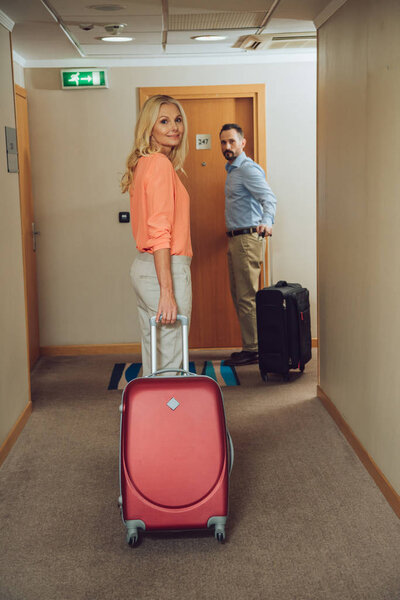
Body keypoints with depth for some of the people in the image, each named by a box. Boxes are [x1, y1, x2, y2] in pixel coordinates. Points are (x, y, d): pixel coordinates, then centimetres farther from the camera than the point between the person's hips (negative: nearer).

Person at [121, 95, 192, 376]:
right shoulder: (160, 164, -13)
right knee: (169, 361, -3)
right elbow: (160, 232, -20)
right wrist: (167, 291, -24)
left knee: (153, 360, 15)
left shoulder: (145, 163, 16)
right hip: (167, 269, -10)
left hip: (143, 266, 10)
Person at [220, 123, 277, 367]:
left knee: (247, 297, -8)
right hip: (236, 239, 10)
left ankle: (252, 350, -2)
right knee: (239, 296, 13)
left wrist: (266, 222, -45)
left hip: (247, 239, -10)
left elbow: (269, 197, -27)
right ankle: (250, 346, 19)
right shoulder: (233, 170, 19)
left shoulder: (248, 168, -13)